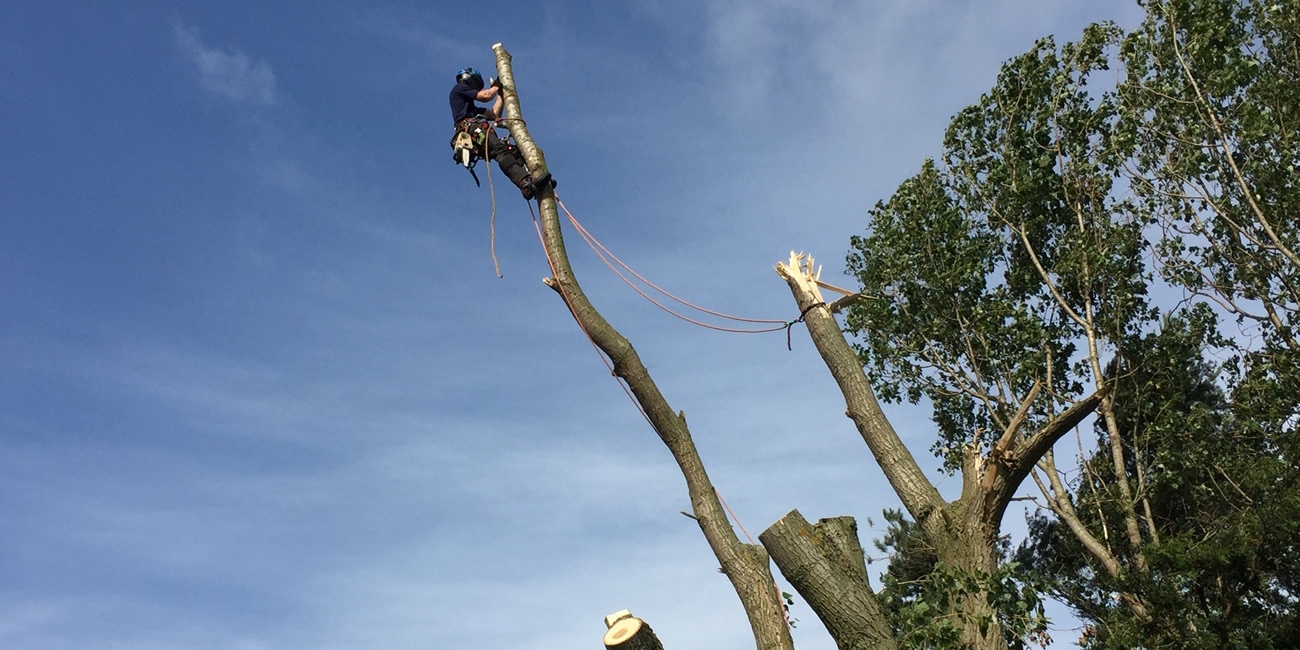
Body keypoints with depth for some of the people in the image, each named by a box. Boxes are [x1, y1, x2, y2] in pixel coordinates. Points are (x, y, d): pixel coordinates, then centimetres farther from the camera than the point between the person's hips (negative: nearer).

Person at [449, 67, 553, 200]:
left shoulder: (471, 107, 39)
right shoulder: (459, 88, 15)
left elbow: (494, 114, 33)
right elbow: (485, 96, 4)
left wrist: (501, 93, 36)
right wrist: (496, 85, 23)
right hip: (472, 130, -9)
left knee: (513, 151, -6)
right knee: (500, 149, -31)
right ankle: (526, 185, -51)